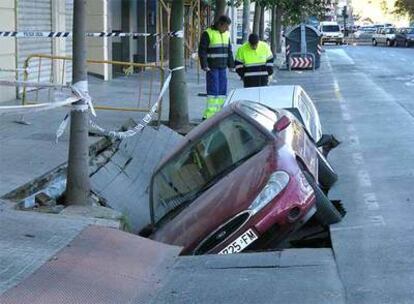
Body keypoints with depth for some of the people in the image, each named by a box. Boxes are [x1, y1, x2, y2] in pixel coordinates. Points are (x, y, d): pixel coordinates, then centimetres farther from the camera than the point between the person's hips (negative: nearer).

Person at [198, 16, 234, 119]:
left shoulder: (226, 34, 13)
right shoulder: (208, 33, -8)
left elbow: (229, 51, 19)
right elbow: (202, 50, -11)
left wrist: (231, 64, 14)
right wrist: (204, 65, -17)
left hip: (222, 68, 7)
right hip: (212, 68, -7)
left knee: (222, 90, 6)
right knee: (213, 90, -10)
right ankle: (208, 115, -9)